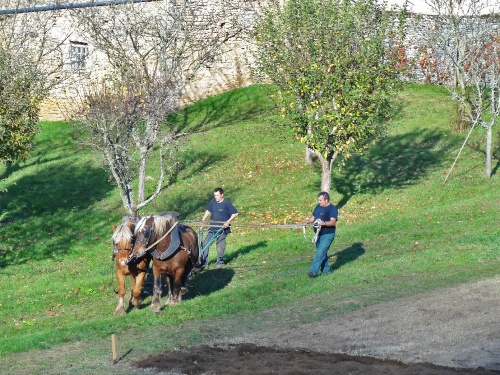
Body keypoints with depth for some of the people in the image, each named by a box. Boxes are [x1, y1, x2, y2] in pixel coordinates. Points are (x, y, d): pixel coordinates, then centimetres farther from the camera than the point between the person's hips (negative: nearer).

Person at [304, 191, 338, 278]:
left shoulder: (332, 209, -14)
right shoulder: (318, 206, 10)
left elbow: (333, 222, -25)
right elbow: (313, 217, 20)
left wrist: (324, 223, -41)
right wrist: (308, 221, 1)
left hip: (327, 235, -8)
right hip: (319, 234, 8)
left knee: (320, 253, -13)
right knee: (322, 253, 15)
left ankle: (313, 271, -16)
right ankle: (326, 270, 26)